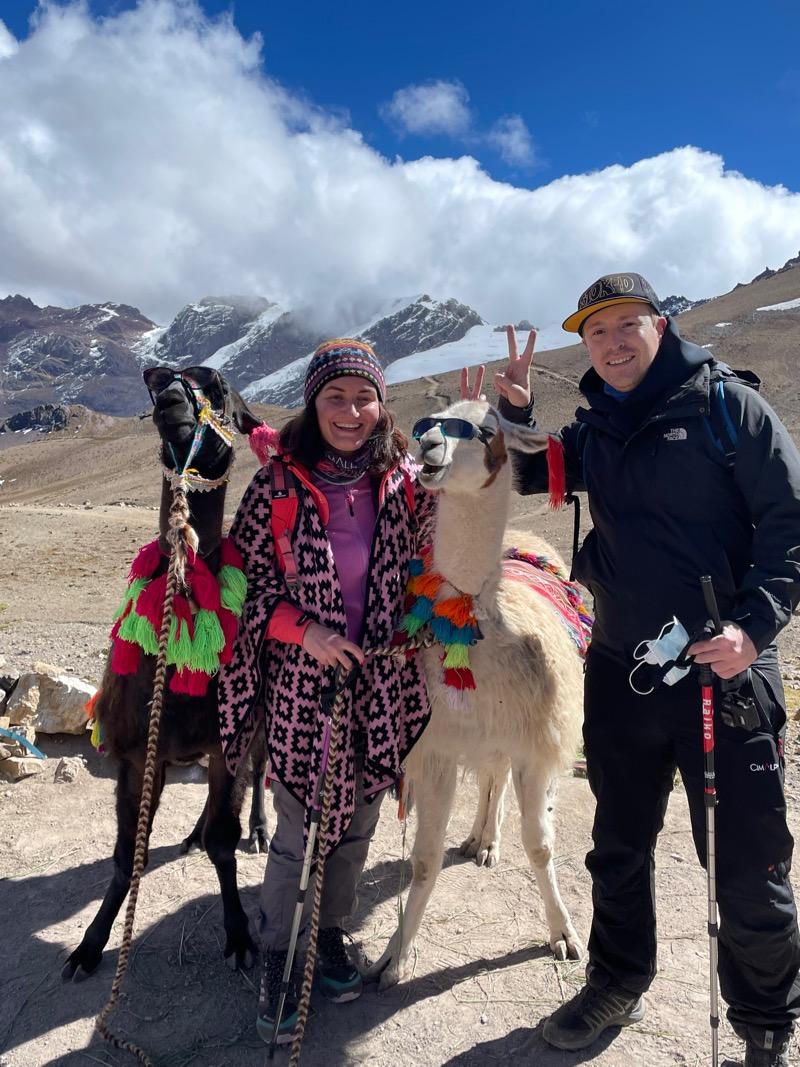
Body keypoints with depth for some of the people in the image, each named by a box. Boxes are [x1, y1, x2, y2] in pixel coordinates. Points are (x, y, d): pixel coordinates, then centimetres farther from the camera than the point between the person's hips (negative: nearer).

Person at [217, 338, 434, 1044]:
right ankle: (275, 962, 30)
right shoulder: (277, 484, -9)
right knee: (297, 834, 7)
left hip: (380, 686, 3)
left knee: (357, 824, 18)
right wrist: (304, 630, -16)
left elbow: (421, 561, 13)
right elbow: (247, 579, -5)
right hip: (302, 684, -3)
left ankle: (330, 934, 42)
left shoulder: (403, 481, -1)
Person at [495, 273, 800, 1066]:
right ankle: (616, 985, 43)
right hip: (620, 673, 5)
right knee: (618, 848, 19)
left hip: (727, 672, -4)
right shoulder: (594, 431, 9)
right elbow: (528, 478, 20)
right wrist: (516, 411, 1)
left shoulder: (727, 405, -5)